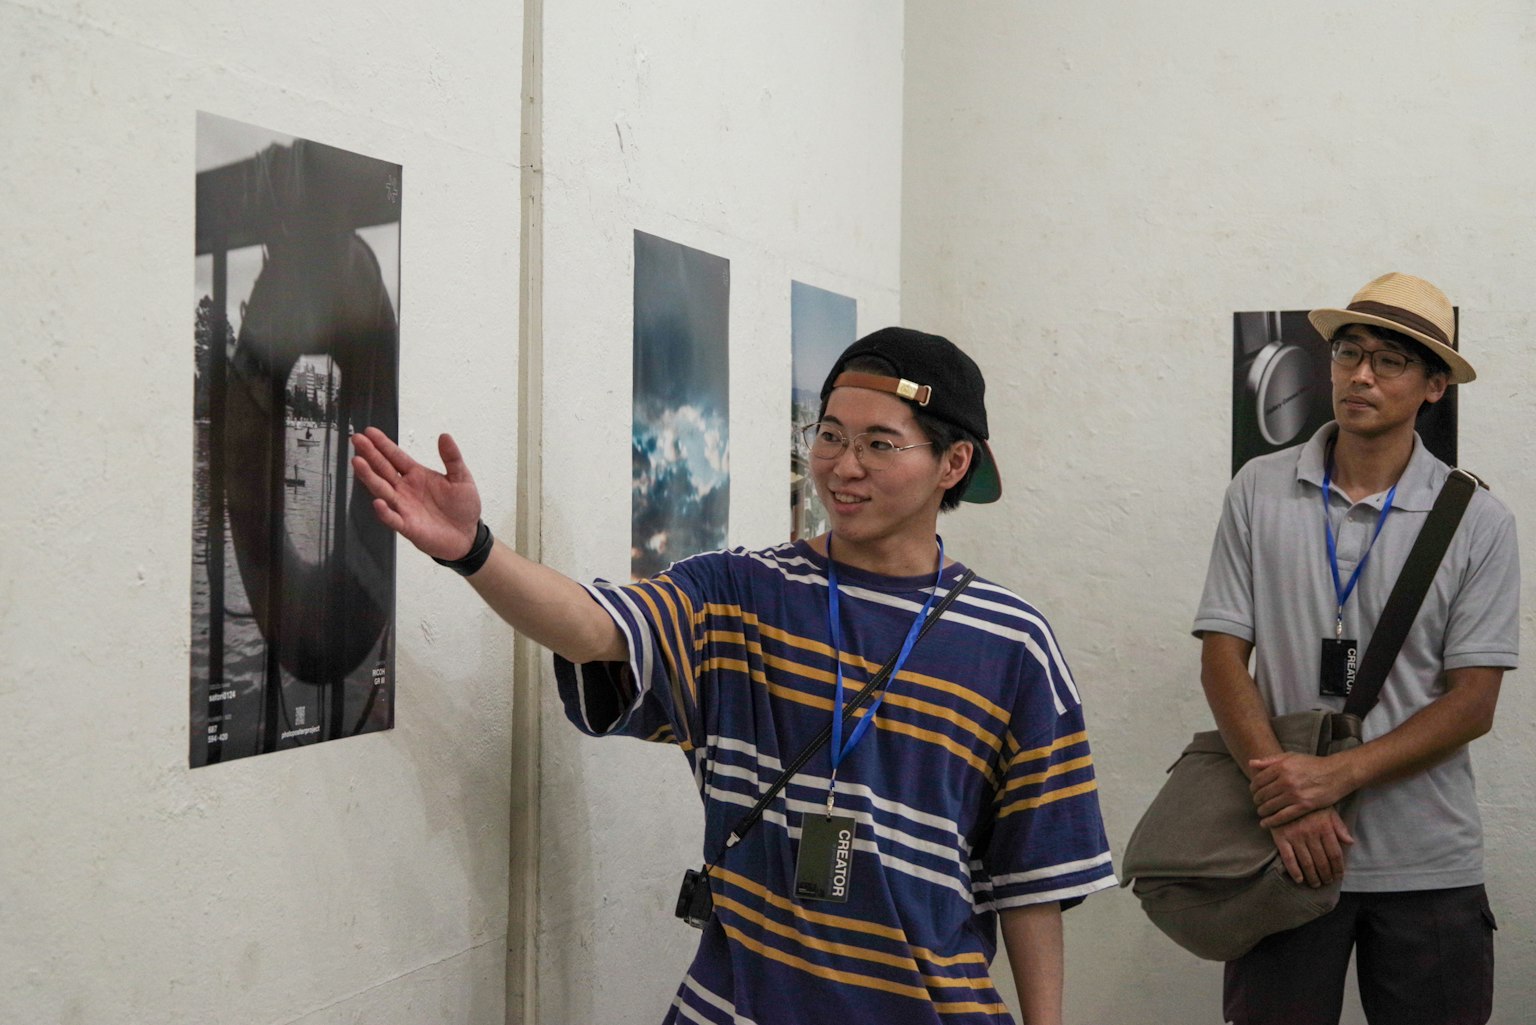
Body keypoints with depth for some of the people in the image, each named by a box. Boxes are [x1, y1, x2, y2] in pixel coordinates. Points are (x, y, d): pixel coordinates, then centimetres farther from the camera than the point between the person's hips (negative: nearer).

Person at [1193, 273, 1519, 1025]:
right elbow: (1223, 656, -2)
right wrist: (1285, 801, -13)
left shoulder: (1478, 520, -1)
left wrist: (1335, 777, -15)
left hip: (1428, 864, 0)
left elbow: (1472, 703, -4)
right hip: (1287, 850, 0)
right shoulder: (1259, 492, 0)